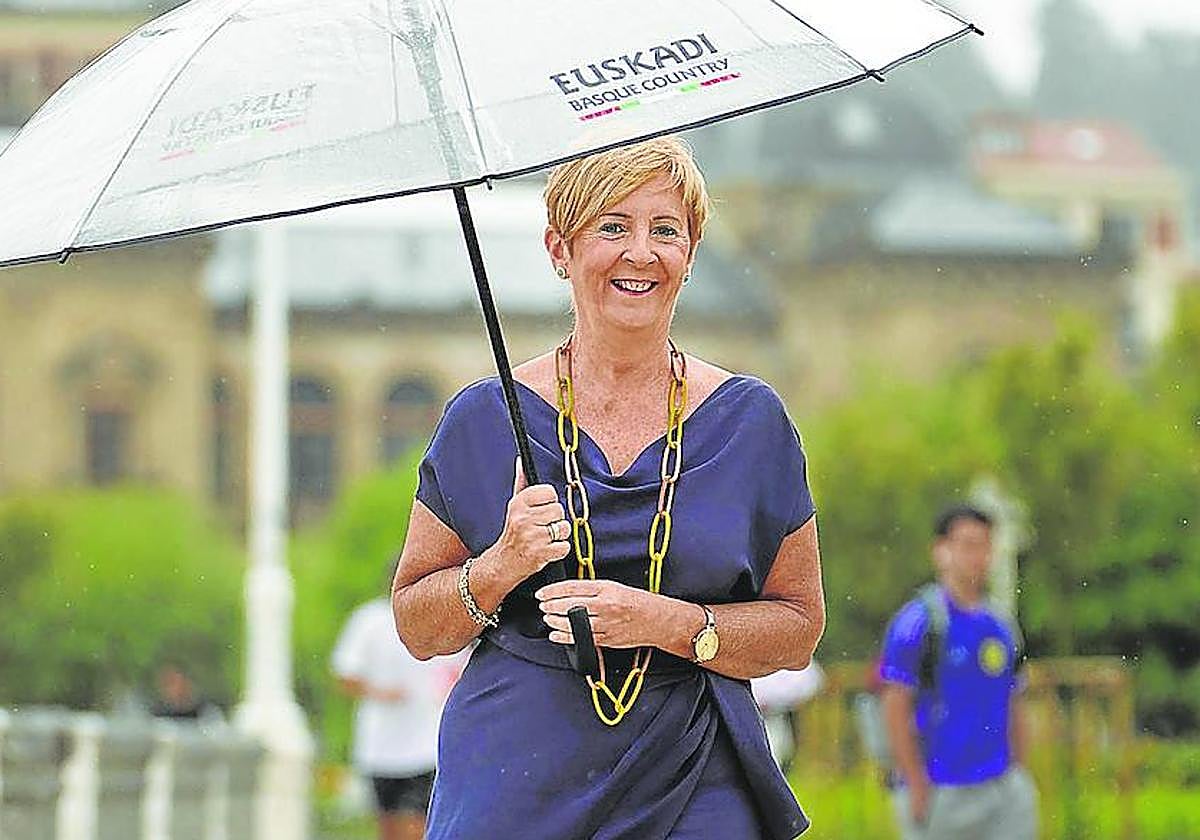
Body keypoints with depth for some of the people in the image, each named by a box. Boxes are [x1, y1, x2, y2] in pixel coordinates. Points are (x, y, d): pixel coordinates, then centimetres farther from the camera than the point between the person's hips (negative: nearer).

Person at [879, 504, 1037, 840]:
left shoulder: (1000, 628, 13)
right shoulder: (918, 621, -8)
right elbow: (895, 709, -11)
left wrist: (1020, 780, 14)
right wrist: (917, 787, -14)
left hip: (1002, 790, 6)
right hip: (938, 793, -6)